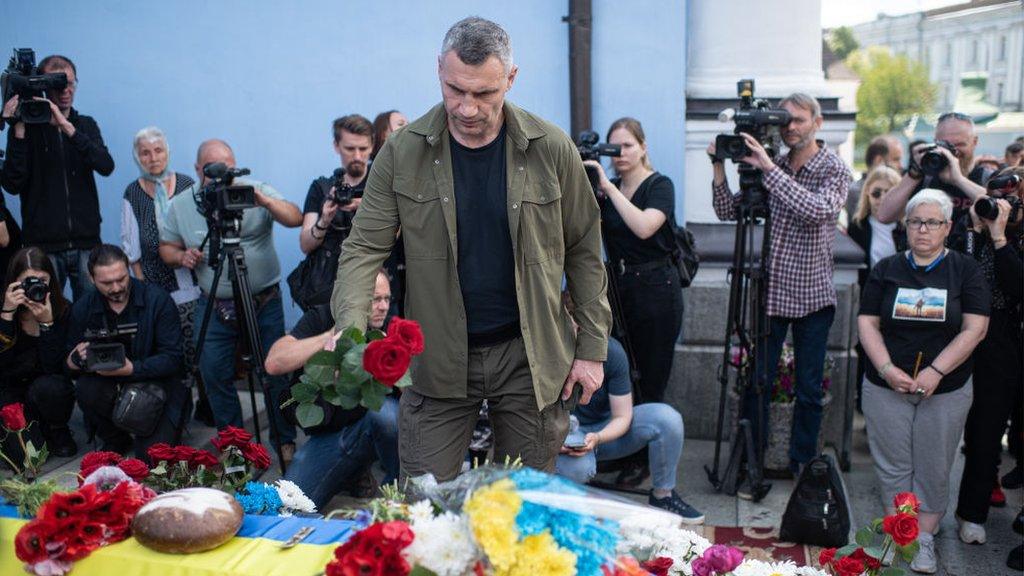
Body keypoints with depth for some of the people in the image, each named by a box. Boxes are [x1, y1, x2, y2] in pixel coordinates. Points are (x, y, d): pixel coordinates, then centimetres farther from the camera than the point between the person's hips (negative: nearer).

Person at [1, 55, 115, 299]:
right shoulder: (27, 127, 3)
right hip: (43, 245, -2)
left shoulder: (85, 124, 10)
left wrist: (67, 127, -18)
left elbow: (106, 166, -8)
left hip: (86, 242, 2)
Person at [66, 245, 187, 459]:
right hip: (110, 385, 3)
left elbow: (172, 358, -15)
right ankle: (116, 439, 1)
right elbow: (68, 363, 0)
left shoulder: (158, 300, -13)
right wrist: (79, 359, -25)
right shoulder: (83, 308, -3)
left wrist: (131, 369, -31)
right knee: (86, 389, -29)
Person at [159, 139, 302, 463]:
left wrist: (262, 200, -34)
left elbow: (295, 220, -19)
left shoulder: (257, 191, -6)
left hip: (264, 301, -2)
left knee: (276, 370, 0)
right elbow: (166, 248, 11)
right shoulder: (180, 205, 2)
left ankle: (286, 442, 17)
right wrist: (181, 257, -11)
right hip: (214, 306, 2)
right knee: (213, 373, 1)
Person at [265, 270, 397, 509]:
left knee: (385, 409, -35)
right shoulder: (321, 318, -7)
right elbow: (274, 363, -21)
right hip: (327, 433, 0)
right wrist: (333, 334, -27)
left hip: (373, 425, 0)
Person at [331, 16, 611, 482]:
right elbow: (364, 248, -4)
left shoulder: (551, 150, -4)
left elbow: (583, 252, 2)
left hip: (531, 357, 0)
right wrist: (351, 329, -22)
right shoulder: (402, 152, -5)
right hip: (436, 358, 0)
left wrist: (592, 348, 0)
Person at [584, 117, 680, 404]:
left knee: (650, 389, -2)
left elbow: (644, 227, -25)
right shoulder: (606, 189, 11)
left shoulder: (659, 185, -6)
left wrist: (608, 187, -22)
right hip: (617, 287, 5)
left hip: (655, 291, -5)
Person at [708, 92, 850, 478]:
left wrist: (768, 168, -27)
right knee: (756, 384, 3)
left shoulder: (834, 170, -5)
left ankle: (803, 465, 23)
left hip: (811, 296, -3)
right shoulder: (772, 167, 7)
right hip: (770, 292, 3)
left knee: (809, 389, 7)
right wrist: (720, 168, -8)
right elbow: (728, 212, 6)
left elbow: (818, 210, -26)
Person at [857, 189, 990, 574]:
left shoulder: (965, 270, 0)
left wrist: (936, 371, -16)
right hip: (886, 387, 1)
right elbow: (867, 323, 2)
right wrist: (886, 368, -13)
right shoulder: (886, 269, 5)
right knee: (893, 466, 6)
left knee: (933, 469, 6)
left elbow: (974, 329, -7)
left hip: (946, 390, -1)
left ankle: (924, 538, 20)